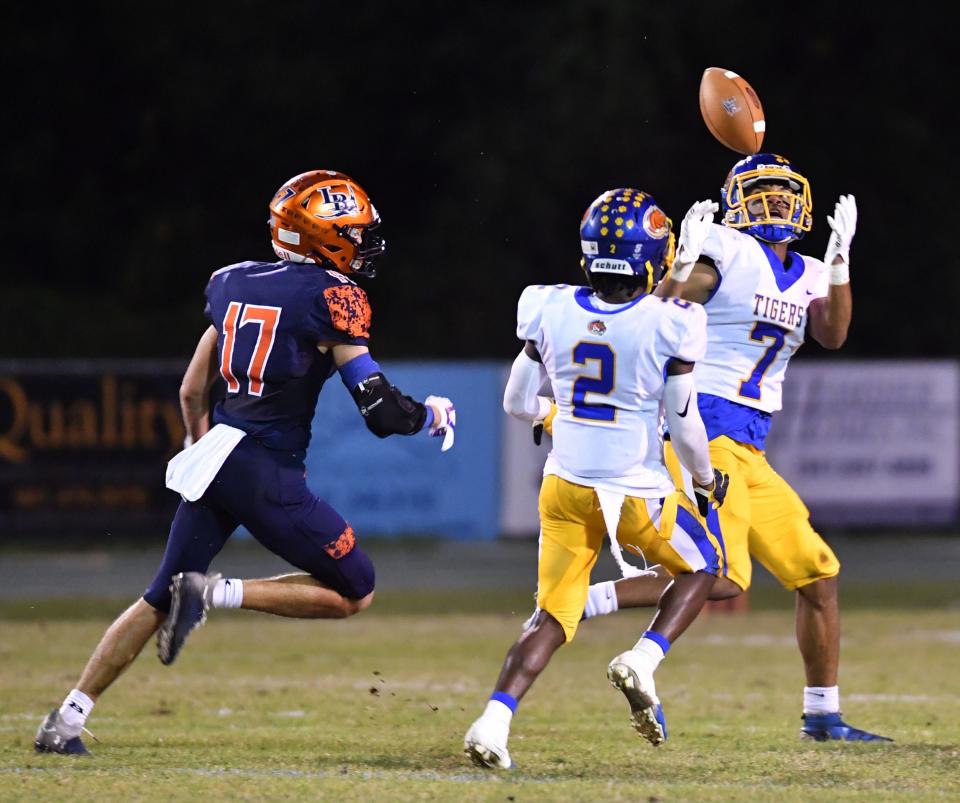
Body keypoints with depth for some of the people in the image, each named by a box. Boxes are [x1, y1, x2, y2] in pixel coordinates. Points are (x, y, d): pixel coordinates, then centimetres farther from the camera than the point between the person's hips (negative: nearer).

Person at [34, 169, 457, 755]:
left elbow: (192, 392, 18)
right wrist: (431, 416, 7)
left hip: (215, 457, 7)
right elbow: (380, 409, -13)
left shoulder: (234, 283, 12)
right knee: (355, 591, 4)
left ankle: (67, 719, 13)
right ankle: (216, 594, -8)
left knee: (160, 599, 17)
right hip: (267, 473, -7)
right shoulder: (332, 297, -9)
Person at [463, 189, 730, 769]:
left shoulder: (550, 311, -5)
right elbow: (685, 427, -9)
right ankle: (643, 661, 0)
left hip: (566, 486, 3)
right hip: (637, 491, -3)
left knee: (554, 616, 13)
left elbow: (517, 403, 7)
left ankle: (495, 721, -8)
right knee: (703, 568, 23)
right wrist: (707, 479, 10)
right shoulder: (668, 325, -15)